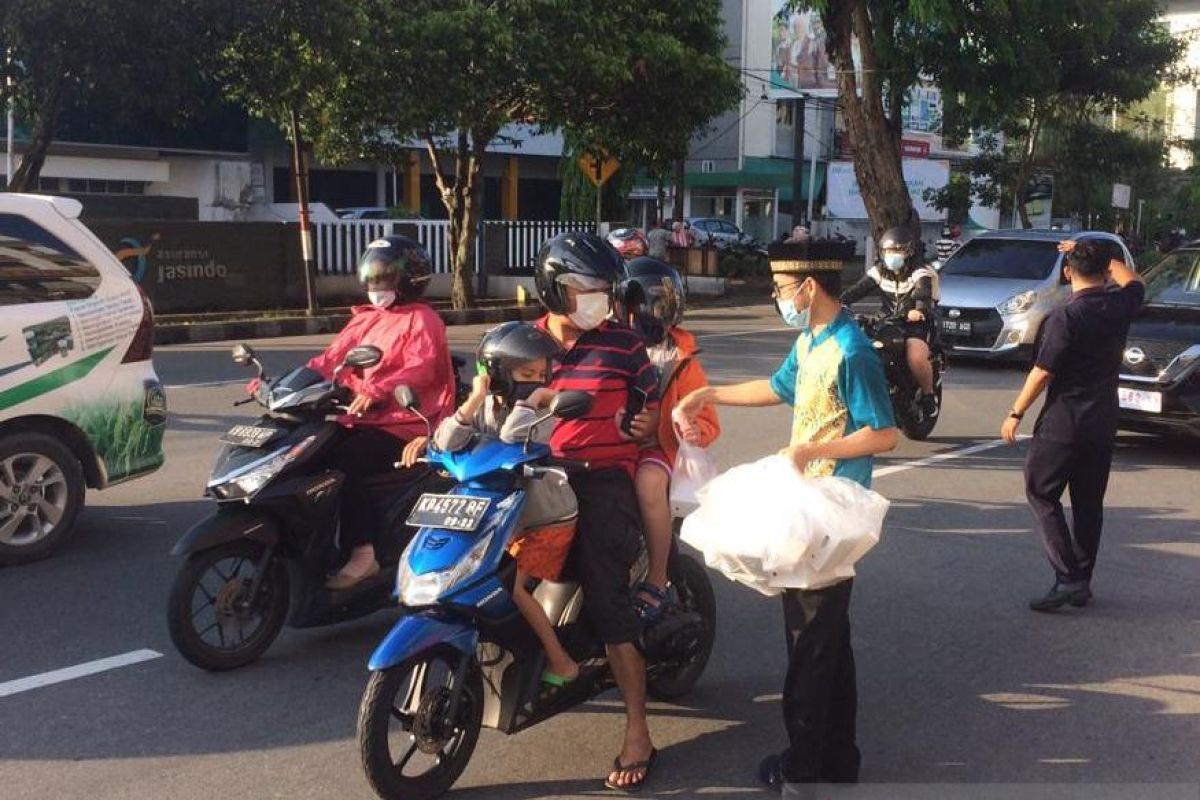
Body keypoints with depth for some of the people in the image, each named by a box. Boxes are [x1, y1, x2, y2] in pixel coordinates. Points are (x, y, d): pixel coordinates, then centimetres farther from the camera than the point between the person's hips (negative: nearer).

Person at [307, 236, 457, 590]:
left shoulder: (422, 320, -3)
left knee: (343, 462, -28)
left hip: (402, 423, -8)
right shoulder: (364, 320, 22)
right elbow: (331, 360, 13)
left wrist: (376, 392, -35)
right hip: (359, 418, 8)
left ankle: (363, 552, -25)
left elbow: (420, 369, -20)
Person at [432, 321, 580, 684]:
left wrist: (531, 400, -23)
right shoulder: (483, 409, -2)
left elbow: (511, 437, -35)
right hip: (504, 520, 6)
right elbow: (445, 444, -18)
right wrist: (474, 400, -25)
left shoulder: (541, 411, -13)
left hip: (549, 521, -6)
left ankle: (560, 661, -7)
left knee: (512, 586, -18)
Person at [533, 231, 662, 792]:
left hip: (603, 478, -4)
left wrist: (647, 423, -11)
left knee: (607, 600, -12)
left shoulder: (623, 344, 3)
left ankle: (637, 733, -5)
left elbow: (653, 407, 10)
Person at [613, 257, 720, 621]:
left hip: (655, 447, -2)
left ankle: (657, 577, -21)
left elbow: (708, 420, 6)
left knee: (649, 481, -37)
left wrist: (695, 430, -18)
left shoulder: (680, 360, 6)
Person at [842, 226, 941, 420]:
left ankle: (928, 395, -7)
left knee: (916, 358, -34)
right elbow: (857, 290, -5)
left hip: (916, 324, -6)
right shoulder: (879, 272, 8)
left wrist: (919, 310, -52)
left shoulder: (920, 273, -7)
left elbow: (923, 293, -28)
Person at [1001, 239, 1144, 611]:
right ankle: (1082, 583, 17)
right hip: (1104, 422, 6)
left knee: (1042, 494, 3)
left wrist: (1016, 413, -6)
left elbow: (1043, 372, -16)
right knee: (1089, 502, 13)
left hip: (1064, 422, -6)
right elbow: (1133, 281, 24)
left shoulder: (1065, 317, -18)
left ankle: (1067, 577, -8)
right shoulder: (1120, 306, 0)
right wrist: (1100, 256, 26)